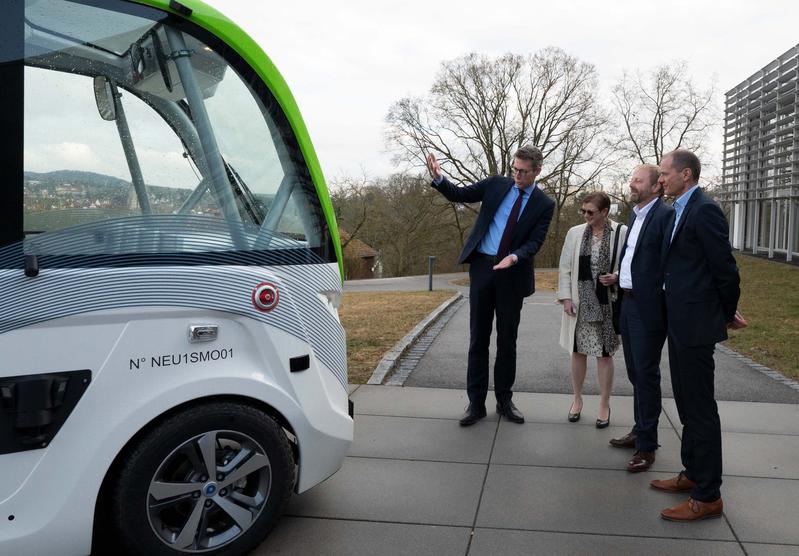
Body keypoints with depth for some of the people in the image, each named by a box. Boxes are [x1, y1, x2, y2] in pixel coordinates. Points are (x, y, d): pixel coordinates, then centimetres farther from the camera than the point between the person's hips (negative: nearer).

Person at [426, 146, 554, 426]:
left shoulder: (544, 205, 0)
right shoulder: (497, 184, 4)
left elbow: (534, 243, -7)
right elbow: (460, 195, 5)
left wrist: (514, 257, -26)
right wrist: (439, 178, -13)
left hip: (512, 274, -1)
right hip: (482, 267, 1)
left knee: (507, 339, 8)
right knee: (478, 337, 3)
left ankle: (504, 400, 22)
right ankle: (476, 403, 10)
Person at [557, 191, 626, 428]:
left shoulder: (622, 233, -7)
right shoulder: (574, 233, 3)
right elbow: (565, 268, 4)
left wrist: (617, 278, -18)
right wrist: (566, 297, -2)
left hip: (606, 303, -2)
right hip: (580, 303, 3)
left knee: (604, 354, 6)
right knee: (578, 351, 11)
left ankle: (604, 405, 19)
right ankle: (577, 399, 27)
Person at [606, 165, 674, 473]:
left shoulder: (665, 215, -13)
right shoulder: (636, 215, 14)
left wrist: (663, 305, -21)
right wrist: (620, 275, 10)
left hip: (649, 308, -9)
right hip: (628, 303, 9)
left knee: (646, 375, -1)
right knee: (635, 373, 18)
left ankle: (647, 445, 8)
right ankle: (640, 430, 32)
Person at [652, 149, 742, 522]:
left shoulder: (704, 210, -16)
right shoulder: (680, 211, 13)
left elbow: (725, 267, -14)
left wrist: (727, 314, -2)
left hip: (695, 323, -10)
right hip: (680, 322, 10)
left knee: (700, 406, -3)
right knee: (686, 402, 18)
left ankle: (708, 496, 7)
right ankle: (693, 473, 32)